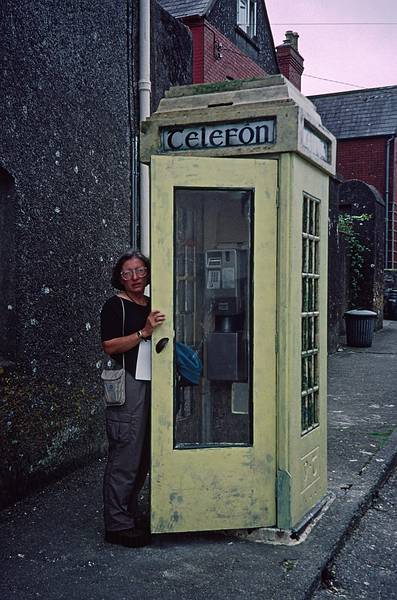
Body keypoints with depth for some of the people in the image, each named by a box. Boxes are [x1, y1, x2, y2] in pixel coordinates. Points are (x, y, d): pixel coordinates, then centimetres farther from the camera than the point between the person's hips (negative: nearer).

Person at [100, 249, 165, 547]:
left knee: (143, 457, 12)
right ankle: (118, 525, 6)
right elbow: (110, 346, -13)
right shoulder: (115, 306, -3)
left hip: (151, 384, 7)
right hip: (128, 386, -7)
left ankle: (131, 514, 25)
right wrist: (144, 332, -21)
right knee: (125, 459, -5)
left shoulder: (153, 305, 18)